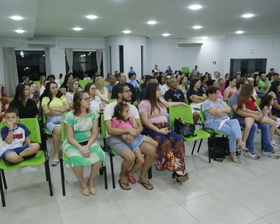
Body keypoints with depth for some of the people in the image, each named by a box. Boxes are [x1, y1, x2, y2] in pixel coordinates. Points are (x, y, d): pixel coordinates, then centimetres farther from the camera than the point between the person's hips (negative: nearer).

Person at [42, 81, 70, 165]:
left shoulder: (62, 96, 25)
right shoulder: (45, 99, 17)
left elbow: (67, 107, 8)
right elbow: (46, 112, 2)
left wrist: (54, 109, 1)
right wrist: (60, 111, 3)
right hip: (51, 120, -1)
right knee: (57, 130, -38)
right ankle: (56, 154, -28)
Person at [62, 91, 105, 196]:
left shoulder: (93, 114, -3)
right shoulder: (70, 116, -13)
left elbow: (95, 133, -5)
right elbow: (70, 137, -13)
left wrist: (88, 147, -20)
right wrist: (81, 148, -26)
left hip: (89, 141, 3)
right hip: (73, 144, -2)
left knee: (99, 154, -26)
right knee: (76, 158, -33)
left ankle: (91, 180, 1)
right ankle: (82, 182, -1)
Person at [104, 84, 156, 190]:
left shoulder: (132, 107, 8)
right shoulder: (110, 107, -9)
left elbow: (140, 126, 0)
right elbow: (110, 130, -18)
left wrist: (133, 134, -22)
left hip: (130, 137, 5)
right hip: (114, 138, -5)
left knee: (152, 150, -15)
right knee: (130, 156, -32)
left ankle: (142, 177, 8)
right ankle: (122, 176, 3)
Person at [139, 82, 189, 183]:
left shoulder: (160, 99, 18)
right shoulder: (144, 103, -4)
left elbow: (167, 104, 42)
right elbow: (145, 121, -12)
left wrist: (181, 103, 55)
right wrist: (158, 131, -19)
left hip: (164, 127, 6)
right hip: (151, 129, -6)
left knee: (178, 140, -22)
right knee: (165, 143, -34)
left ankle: (179, 170, -23)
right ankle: (176, 169, -30)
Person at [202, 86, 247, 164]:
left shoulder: (219, 100, 17)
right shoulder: (207, 103, -8)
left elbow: (229, 109, 8)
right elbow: (217, 113, -19)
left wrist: (221, 111, -11)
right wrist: (225, 110, -3)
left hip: (225, 121, 7)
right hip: (214, 124, -7)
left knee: (235, 121, -25)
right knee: (232, 132, -23)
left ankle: (240, 142, -40)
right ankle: (232, 154, -12)